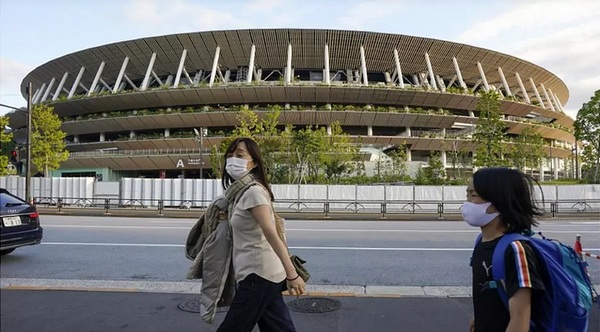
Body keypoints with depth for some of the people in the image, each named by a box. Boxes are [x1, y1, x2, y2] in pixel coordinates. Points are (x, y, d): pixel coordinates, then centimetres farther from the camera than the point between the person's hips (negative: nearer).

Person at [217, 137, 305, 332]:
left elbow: (272, 234, -21)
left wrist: (292, 274, -22)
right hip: (261, 274, 9)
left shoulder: (253, 191, -15)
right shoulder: (239, 192, 12)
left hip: (258, 275, -9)